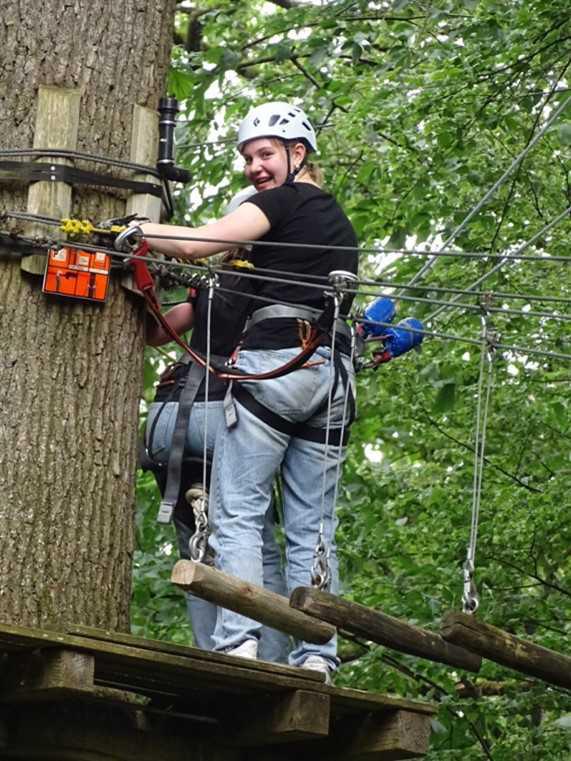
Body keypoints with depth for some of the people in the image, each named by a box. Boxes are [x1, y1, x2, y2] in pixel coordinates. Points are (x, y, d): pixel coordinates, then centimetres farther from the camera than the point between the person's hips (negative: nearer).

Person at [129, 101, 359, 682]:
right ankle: (317, 660, -3)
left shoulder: (286, 200, 1)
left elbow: (195, 244, -11)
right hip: (335, 375, 8)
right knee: (313, 531, 5)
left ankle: (237, 645, -19)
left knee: (238, 514, -7)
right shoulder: (339, 221, 27)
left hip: (275, 364, -7)